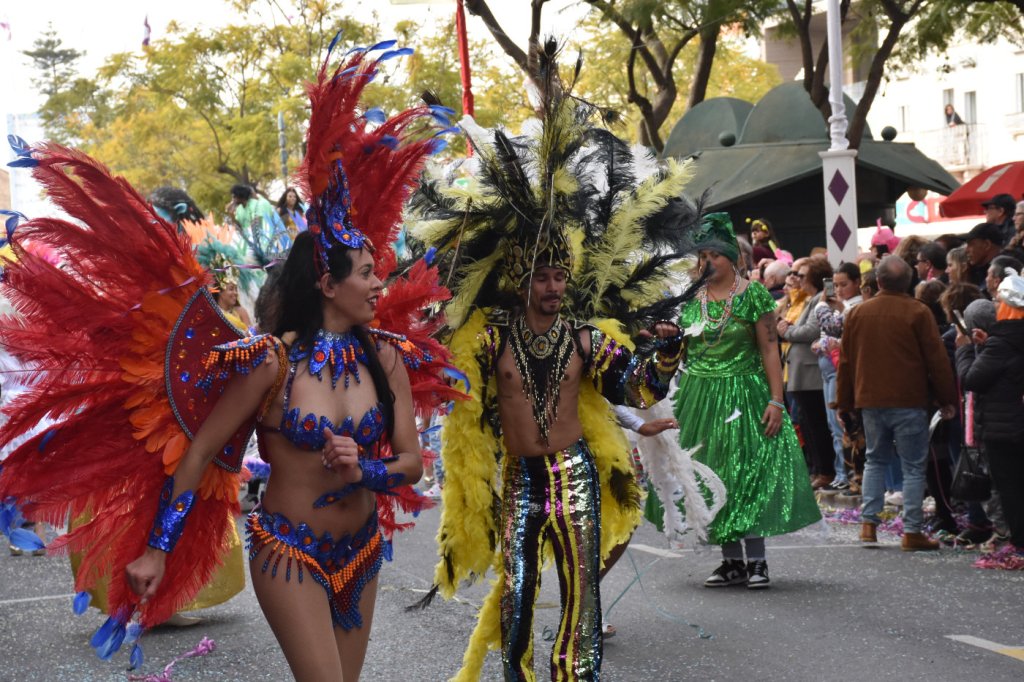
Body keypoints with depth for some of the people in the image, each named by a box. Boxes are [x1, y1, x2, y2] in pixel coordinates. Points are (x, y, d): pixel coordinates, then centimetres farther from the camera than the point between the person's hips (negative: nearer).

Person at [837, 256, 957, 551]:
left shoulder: (858, 313, 5)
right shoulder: (917, 313, -8)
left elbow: (846, 361, 10)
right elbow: (936, 358, -6)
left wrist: (844, 402, 18)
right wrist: (947, 399, 3)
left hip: (870, 400, 4)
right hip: (909, 402, -4)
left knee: (875, 460, 17)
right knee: (913, 466, 1)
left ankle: (868, 523, 8)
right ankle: (912, 532, -1)